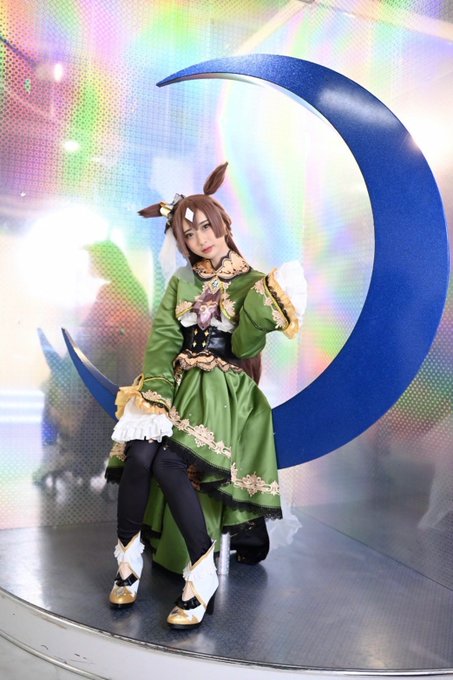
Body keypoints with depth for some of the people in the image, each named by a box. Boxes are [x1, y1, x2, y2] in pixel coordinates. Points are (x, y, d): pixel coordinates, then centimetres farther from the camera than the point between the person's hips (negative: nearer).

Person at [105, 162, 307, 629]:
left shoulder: (253, 284, 4)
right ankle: (128, 557, -9)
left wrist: (264, 311, -24)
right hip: (178, 385, 4)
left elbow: (244, 350, -7)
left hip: (225, 392, -3)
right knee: (140, 453, -25)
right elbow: (163, 342, 1)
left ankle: (202, 570, -17)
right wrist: (155, 397, -14)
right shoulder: (181, 283, 14)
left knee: (168, 461, -28)